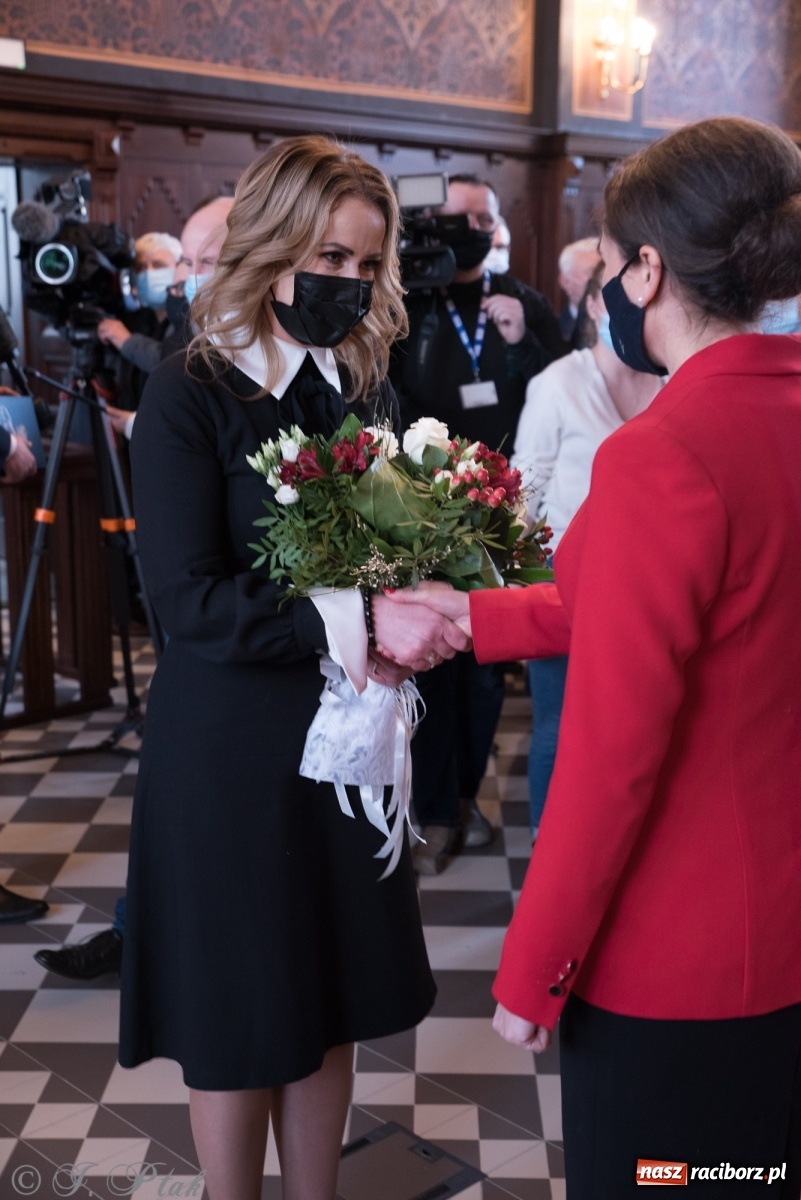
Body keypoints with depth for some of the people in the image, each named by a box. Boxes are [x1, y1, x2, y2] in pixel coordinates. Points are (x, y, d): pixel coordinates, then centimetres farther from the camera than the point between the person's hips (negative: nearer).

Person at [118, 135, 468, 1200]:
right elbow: (190, 601, -19)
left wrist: (399, 629, -12)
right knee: (240, 1024, 11)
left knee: (331, 1008, 16)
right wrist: (355, 621, -27)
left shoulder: (366, 386, 4)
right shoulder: (189, 396, -12)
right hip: (229, 750, -5)